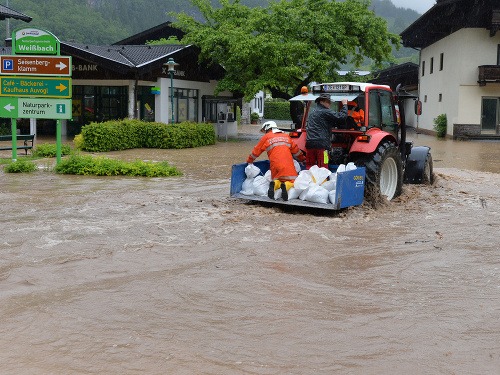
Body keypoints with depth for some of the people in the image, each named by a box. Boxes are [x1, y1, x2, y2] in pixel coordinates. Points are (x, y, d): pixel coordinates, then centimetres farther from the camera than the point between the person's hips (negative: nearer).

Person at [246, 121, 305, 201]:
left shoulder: (266, 137, 13)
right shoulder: (286, 136, 23)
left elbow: (256, 151, 18)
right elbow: (296, 150, 30)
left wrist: (249, 161, 32)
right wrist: (303, 159, 45)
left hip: (275, 165, -1)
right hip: (288, 165, 1)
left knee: (276, 180, 16)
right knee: (292, 182, 3)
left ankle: (275, 184, -19)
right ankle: (286, 185, -31)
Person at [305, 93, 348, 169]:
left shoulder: (312, 113, 25)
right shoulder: (325, 112, -2)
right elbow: (341, 117, -10)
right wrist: (344, 105, 3)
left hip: (309, 143, 8)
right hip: (321, 144, -8)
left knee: (309, 168, 9)